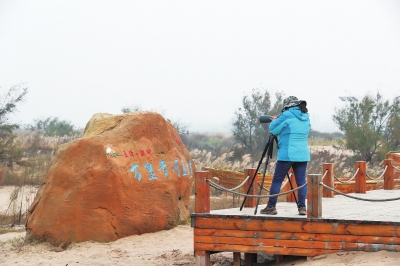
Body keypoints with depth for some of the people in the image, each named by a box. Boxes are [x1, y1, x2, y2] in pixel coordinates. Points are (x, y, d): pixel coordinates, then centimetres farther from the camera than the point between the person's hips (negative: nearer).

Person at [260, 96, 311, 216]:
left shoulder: (287, 115, -7)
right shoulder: (306, 117, 13)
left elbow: (273, 130, -2)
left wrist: (274, 121, 18)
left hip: (287, 155, -6)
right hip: (303, 155, 6)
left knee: (277, 180, 1)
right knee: (301, 181, 5)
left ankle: (271, 207, 2)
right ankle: (302, 207, 0)